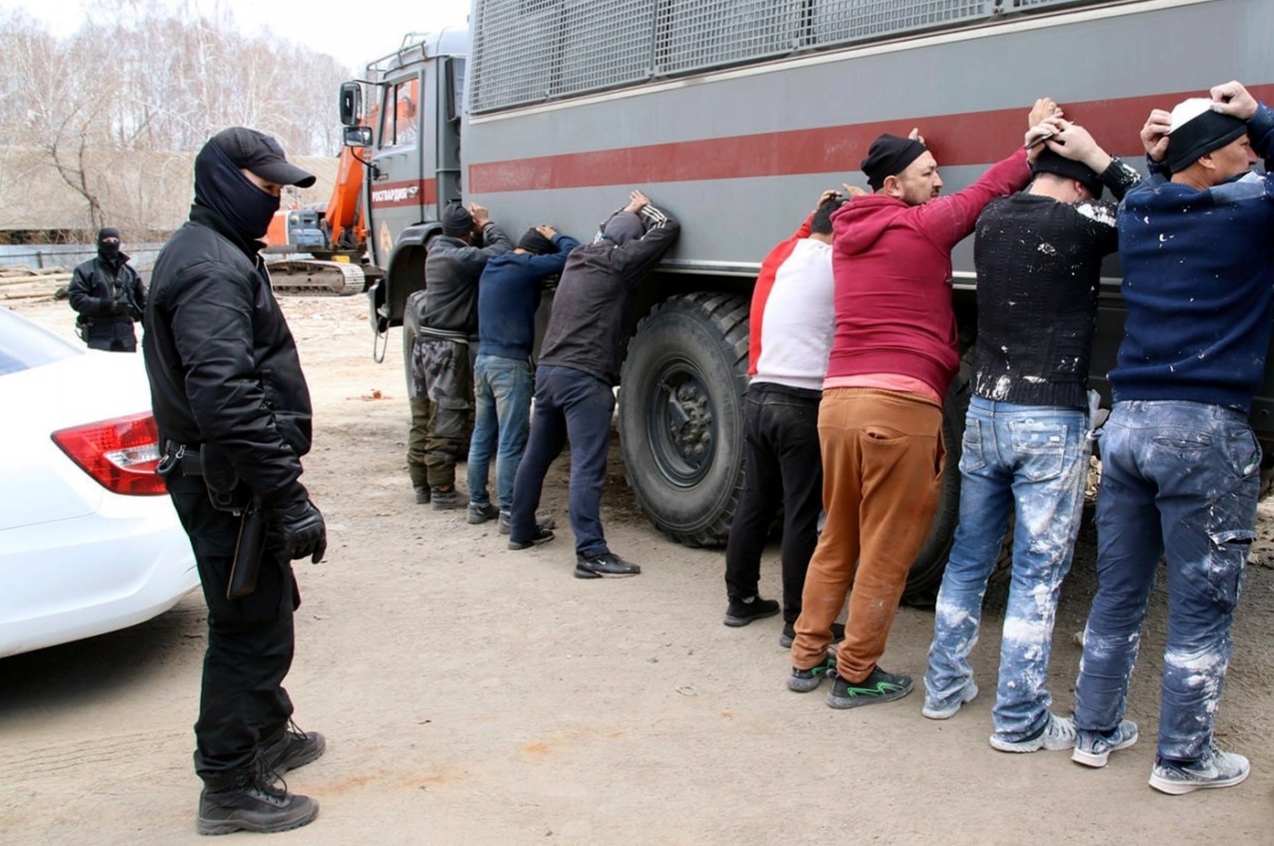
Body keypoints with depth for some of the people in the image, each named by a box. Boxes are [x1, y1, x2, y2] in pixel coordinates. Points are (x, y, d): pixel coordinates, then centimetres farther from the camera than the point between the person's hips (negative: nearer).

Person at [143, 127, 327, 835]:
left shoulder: (224, 254, 16)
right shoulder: (211, 269, -19)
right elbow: (225, 397, -30)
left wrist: (281, 483, 24)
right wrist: (289, 496, -30)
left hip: (228, 478, 11)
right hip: (230, 484, -11)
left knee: (266, 611, 23)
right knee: (252, 630, -1)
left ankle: (269, 736, 40)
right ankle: (231, 788, 11)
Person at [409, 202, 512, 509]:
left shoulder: (437, 250, 9)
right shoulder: (461, 258, -17)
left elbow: (493, 252, 14)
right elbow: (502, 250, -20)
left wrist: (481, 226, -2)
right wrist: (486, 224, -5)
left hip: (424, 341, 9)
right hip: (448, 347, -9)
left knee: (423, 420, 13)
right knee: (446, 422, -2)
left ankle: (422, 485, 22)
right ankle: (442, 491, 3)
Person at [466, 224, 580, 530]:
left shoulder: (492, 266, 12)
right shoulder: (526, 267, -13)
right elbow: (572, 253, -12)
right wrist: (554, 236, 4)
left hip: (483, 359, 9)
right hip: (510, 364, -9)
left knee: (482, 436, 14)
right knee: (512, 444, -4)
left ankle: (478, 504, 22)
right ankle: (509, 514, -1)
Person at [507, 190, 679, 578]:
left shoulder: (577, 258, 16)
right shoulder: (618, 262, -5)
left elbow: (604, 236, 40)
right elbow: (668, 229, 1)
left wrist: (628, 210, 42)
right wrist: (643, 208, 19)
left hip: (548, 371, 9)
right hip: (584, 378, -9)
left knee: (536, 455, 19)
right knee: (587, 467, -11)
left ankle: (521, 529, 33)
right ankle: (591, 553, -14)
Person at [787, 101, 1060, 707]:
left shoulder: (847, 233, 16)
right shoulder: (923, 226, -2)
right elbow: (985, 193, 11)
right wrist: (1030, 149, 23)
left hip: (837, 398, 7)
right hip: (901, 406, -7)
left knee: (837, 539, 19)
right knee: (887, 551, 5)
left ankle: (808, 657, 26)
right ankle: (855, 675, 13)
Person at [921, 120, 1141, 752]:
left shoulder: (990, 220, 7)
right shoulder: (1080, 223, -10)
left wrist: (1037, 148, 22)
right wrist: (1100, 159, 4)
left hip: (984, 412, 6)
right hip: (1051, 423, -6)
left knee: (969, 558, 17)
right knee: (1037, 575, 2)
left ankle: (944, 687, 25)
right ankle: (1019, 721, 9)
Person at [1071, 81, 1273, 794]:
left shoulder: (1138, 215, 11)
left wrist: (1158, 163, 20)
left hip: (1127, 422, 7)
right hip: (1205, 429, -6)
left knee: (1118, 593, 14)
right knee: (1202, 608, 5)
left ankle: (1097, 731, 24)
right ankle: (1184, 759, 15)